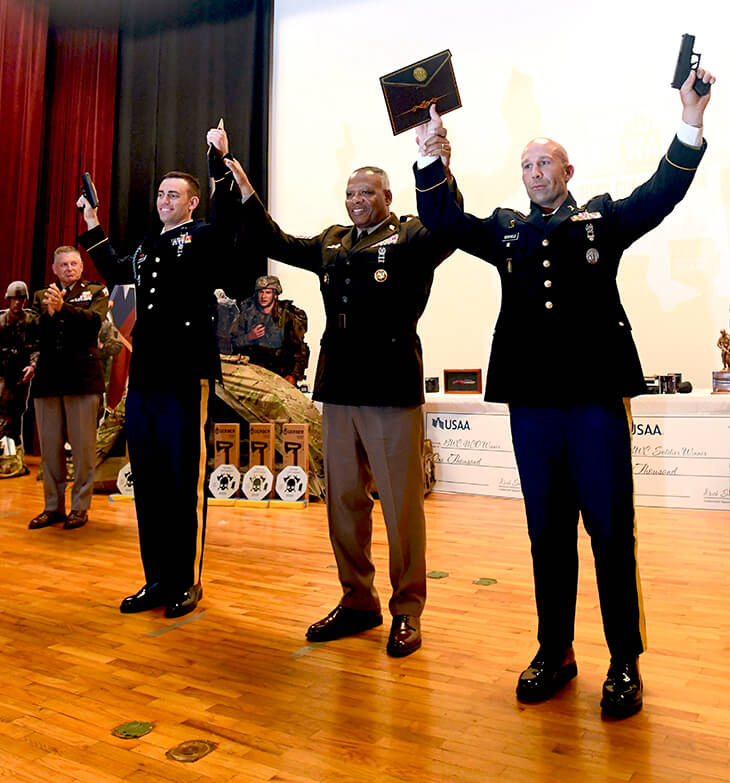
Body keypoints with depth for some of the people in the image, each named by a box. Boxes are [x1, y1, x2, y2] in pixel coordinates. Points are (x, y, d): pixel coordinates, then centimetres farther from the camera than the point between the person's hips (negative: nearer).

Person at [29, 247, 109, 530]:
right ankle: (53, 507, 18)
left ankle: (80, 507, 10)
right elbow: (33, 332, 2)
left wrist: (63, 307, -23)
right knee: (49, 446, 7)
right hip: (47, 377, 3)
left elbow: (94, 321, -10)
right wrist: (49, 312, -17)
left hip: (83, 377, -3)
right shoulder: (41, 296, 17)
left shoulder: (96, 292, 9)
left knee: (83, 445, 0)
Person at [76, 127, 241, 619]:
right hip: (144, 377, 7)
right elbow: (114, 271, 38)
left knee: (185, 483, -1)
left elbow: (229, 221, -20)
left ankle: (187, 583, 12)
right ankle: (157, 581, 21)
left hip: (186, 377, -7)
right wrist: (93, 225, 34)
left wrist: (222, 163, -25)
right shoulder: (148, 247, 21)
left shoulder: (205, 238, 2)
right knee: (148, 482, 10)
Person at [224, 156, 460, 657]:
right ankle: (358, 601, 27)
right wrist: (246, 191, 19)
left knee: (401, 503, 0)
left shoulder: (411, 237, 1)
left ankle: (407, 611, 15)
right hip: (339, 389, 7)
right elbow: (279, 243, 26)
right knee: (344, 499, 12)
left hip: (392, 388, -6)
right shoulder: (332, 243, 20)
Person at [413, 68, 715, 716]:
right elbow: (444, 221, 9)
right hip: (532, 400, 3)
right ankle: (555, 653, 24)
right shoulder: (506, 231, 17)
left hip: (596, 396, -2)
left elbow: (662, 193, -1)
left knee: (611, 531, 2)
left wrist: (690, 125, -13)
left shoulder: (604, 220, 12)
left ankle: (625, 664, 16)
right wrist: (432, 160, -4)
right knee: (548, 532, 10)